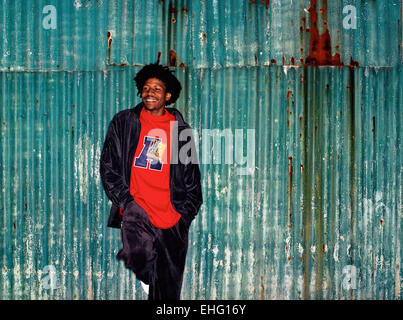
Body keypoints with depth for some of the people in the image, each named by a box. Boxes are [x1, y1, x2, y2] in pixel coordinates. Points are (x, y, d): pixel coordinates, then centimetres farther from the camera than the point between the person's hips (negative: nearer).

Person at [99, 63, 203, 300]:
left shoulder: (181, 129, 9)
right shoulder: (124, 122, 7)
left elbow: (192, 177, 14)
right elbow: (108, 167, 5)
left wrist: (186, 212, 4)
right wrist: (125, 201, -5)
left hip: (173, 218, 2)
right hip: (137, 209, -1)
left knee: (169, 289, 2)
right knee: (141, 255, -29)